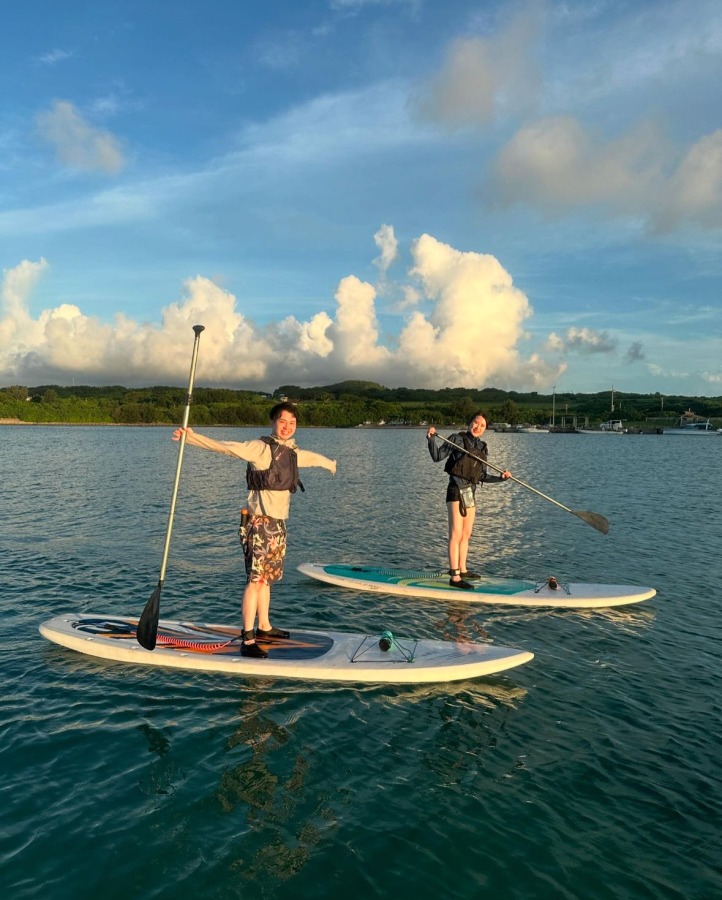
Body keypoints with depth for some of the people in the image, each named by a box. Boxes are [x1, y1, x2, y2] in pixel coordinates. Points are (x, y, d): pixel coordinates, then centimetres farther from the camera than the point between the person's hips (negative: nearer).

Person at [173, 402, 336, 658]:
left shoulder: (292, 453, 13)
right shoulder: (261, 448, -11)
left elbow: (312, 457, 35)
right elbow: (226, 446, -22)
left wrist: (330, 463, 55)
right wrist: (192, 437, -35)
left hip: (278, 525, 8)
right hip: (260, 523, -8)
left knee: (268, 578, 17)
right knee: (256, 579, -10)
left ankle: (264, 626, 30)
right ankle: (247, 640, -7)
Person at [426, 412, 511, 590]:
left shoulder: (482, 447, 14)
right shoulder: (457, 439, -4)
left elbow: (483, 477, 15)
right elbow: (437, 456, -9)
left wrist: (501, 478, 4)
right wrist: (432, 439, -22)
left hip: (471, 493, 8)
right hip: (457, 490, -7)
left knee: (466, 535, 15)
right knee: (456, 534, -9)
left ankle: (462, 570, 28)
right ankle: (454, 577, -7)